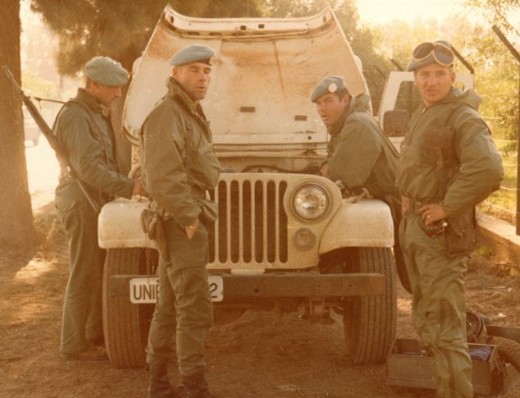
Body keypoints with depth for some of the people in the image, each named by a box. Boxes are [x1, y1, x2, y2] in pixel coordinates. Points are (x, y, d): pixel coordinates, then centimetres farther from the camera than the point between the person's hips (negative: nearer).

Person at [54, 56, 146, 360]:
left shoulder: (97, 114, 16)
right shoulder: (75, 116, -16)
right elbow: (87, 167, -25)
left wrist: (128, 184, 9)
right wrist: (127, 187, -30)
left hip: (97, 201, 10)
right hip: (82, 203, -10)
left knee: (100, 273, 16)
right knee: (84, 276, -4)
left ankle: (96, 336, 27)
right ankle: (75, 345, 5)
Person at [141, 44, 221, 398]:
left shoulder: (191, 113, 16)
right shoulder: (166, 116, -16)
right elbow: (162, 178, -26)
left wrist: (196, 213, 14)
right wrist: (189, 217, -20)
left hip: (187, 221, 10)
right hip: (182, 223, -10)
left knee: (170, 307, 14)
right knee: (196, 310, -8)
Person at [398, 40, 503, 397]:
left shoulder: (463, 118, -16)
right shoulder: (422, 114, 13)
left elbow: (488, 171, -32)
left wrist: (447, 207, -25)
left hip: (440, 230, -10)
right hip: (414, 224, 10)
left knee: (443, 325, -9)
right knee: (424, 315, 23)